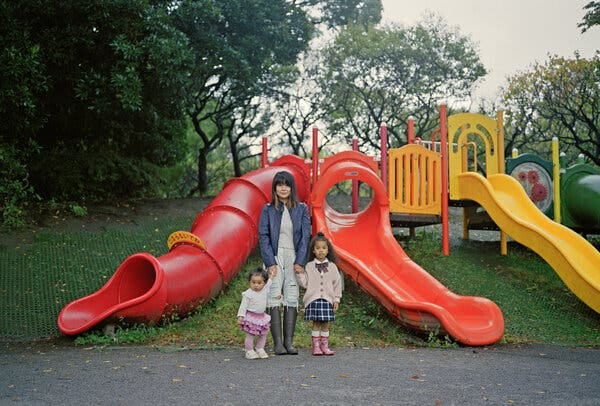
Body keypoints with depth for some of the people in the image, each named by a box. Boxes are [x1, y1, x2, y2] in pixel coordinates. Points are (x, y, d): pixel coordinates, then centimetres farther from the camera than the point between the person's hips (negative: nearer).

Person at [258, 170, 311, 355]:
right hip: (275, 257, -1)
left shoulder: (301, 209, 7)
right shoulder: (268, 209, 4)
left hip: (294, 258, 2)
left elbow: (305, 236, 3)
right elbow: (263, 236, -1)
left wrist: (300, 261, -6)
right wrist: (270, 262, -10)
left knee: (292, 298, 0)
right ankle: (277, 343, -5)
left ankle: (289, 341, 3)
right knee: (274, 298, -7)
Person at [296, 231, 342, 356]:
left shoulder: (332, 266, 6)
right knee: (316, 323, 0)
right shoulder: (309, 266, 4)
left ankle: (325, 345, 13)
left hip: (327, 299, 1)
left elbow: (337, 283, 7)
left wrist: (336, 299, 4)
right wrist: (300, 273, -11)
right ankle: (316, 346, 7)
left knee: (325, 323, 4)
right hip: (313, 299, -1)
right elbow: (304, 283, 2)